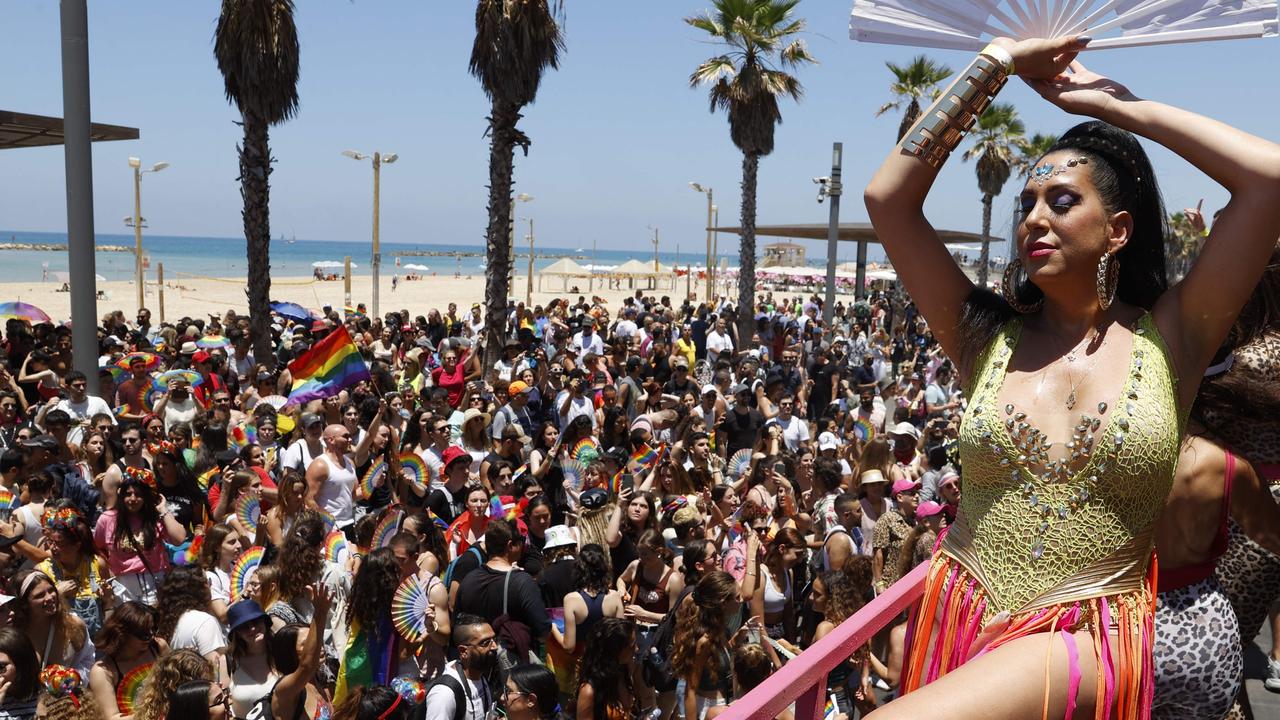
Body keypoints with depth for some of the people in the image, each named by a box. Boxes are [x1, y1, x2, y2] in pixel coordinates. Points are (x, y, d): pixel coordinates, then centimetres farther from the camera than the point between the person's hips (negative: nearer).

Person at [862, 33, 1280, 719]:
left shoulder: (1167, 338, -2)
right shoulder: (989, 338, 3)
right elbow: (888, 197, -4)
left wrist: (1112, 103, -2)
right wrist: (993, 64, -1)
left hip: (1084, 635, -3)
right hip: (959, 614, 4)